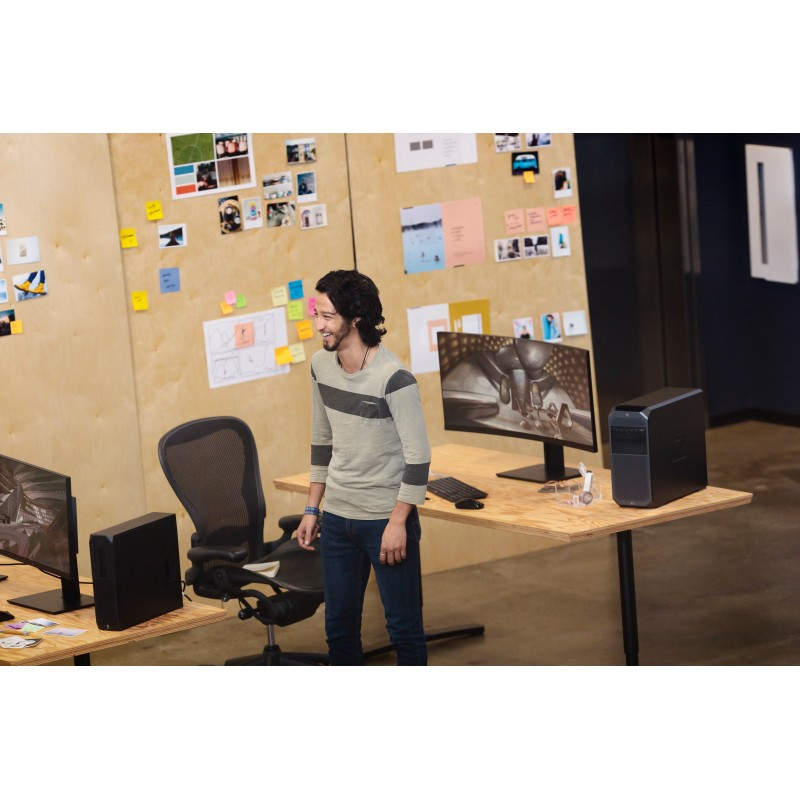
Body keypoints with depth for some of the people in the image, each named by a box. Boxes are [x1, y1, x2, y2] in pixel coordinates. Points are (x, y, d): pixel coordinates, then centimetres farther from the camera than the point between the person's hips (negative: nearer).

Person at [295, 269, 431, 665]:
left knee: (403, 627, 0)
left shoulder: (393, 378, -19)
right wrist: (312, 509, 14)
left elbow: (418, 456, -16)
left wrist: (398, 523, -18)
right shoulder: (321, 365, 3)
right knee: (338, 626, 12)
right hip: (337, 517, 7)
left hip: (386, 518, -6)